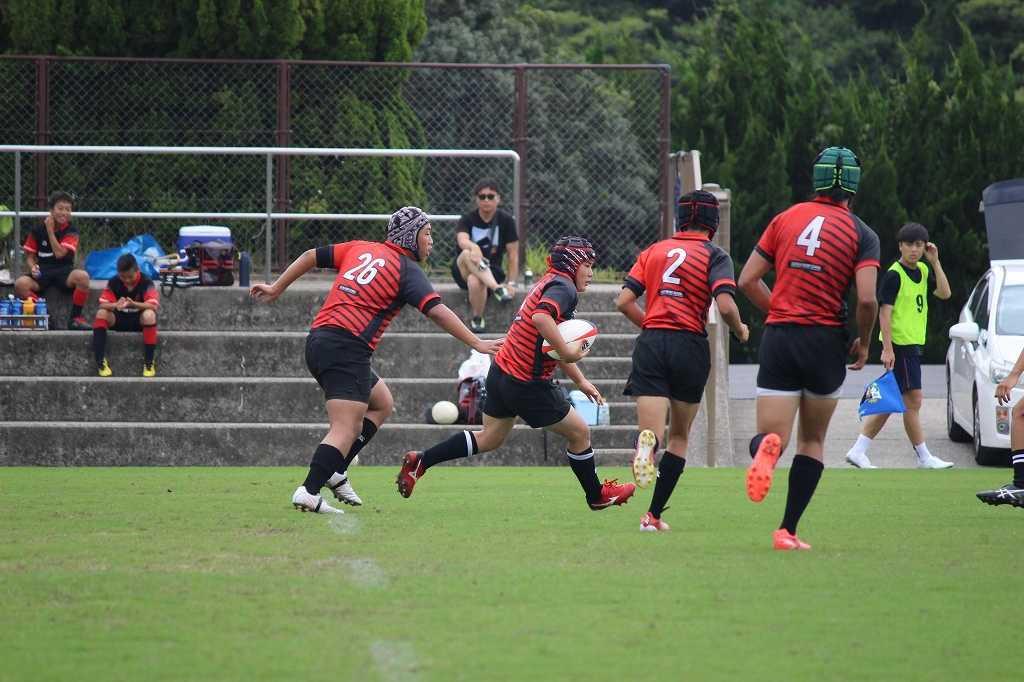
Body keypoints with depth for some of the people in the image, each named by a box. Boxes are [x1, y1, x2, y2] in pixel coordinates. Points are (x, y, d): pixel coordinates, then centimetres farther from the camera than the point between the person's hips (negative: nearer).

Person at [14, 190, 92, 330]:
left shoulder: (71, 232, -1)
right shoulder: (37, 230, 3)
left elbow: (60, 253, -14)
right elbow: (30, 256, 9)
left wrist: (50, 230, -9)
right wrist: (32, 267, -14)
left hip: (64, 271, -1)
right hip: (42, 272, 1)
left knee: (83, 276, -35)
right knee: (20, 284, -32)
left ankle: (75, 318, -18)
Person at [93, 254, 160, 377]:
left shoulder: (146, 282, -14)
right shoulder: (113, 283, -7)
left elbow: (153, 306, -26)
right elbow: (103, 305, -15)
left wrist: (134, 304, -43)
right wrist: (116, 305, -38)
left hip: (139, 320, -2)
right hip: (118, 320, 2)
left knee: (149, 314, -36)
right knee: (101, 313, -27)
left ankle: (149, 361, -27)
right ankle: (100, 361, -27)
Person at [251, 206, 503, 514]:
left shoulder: (361, 249, 18)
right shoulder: (406, 269, -1)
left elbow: (312, 256, 21)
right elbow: (436, 310, -12)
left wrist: (276, 289, 30)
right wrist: (476, 343, -14)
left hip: (318, 338, 9)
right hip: (346, 347, -9)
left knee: (381, 404, 21)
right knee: (346, 428, -14)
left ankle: (335, 470, 12)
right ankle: (308, 492, -27)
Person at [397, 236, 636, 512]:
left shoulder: (549, 282, 15)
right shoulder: (564, 287, -16)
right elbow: (541, 317, -38)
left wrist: (580, 380, 27)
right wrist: (567, 352, -34)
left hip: (502, 372, 9)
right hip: (528, 385, -9)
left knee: (489, 439, 21)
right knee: (579, 433, 8)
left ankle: (420, 461, 18)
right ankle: (597, 495, 23)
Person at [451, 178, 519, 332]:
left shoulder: (506, 221, -1)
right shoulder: (467, 220, -2)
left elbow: (513, 254, -2)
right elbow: (462, 240, -25)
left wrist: (511, 283, -12)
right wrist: (473, 247, -49)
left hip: (492, 272, -1)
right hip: (462, 272, 1)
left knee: (475, 281, -39)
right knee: (467, 253, -36)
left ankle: (477, 320, -15)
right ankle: (497, 289, -50)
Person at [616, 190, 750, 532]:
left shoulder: (653, 251, 12)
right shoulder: (714, 256, 0)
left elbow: (624, 301, 7)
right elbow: (725, 306, -14)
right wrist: (740, 331, 7)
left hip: (651, 342, 2)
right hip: (690, 346, -2)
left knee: (653, 430, -5)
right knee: (679, 436, 15)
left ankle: (647, 442, -44)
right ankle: (654, 514, 12)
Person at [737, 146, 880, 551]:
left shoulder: (787, 218, 8)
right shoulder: (862, 235, -2)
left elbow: (748, 281, 6)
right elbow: (867, 298, -14)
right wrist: (864, 342, 4)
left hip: (778, 336, 1)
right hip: (825, 341, -1)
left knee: (771, 435, -1)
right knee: (813, 441, 16)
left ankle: (767, 448, -40)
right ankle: (788, 530, 11)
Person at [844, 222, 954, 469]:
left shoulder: (923, 271, 12)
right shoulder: (894, 275, -12)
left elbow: (945, 293, 4)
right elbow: (884, 312, -15)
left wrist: (935, 262, -2)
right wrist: (888, 349, -21)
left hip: (914, 344, 9)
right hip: (899, 345, -9)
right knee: (913, 400, -4)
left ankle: (858, 451, 12)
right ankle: (924, 457, 2)